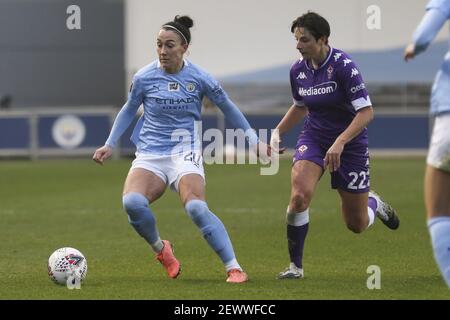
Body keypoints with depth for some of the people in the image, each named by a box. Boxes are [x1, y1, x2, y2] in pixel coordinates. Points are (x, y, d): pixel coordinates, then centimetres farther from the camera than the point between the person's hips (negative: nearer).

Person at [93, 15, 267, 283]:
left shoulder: (199, 78, -3)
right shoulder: (144, 78, -1)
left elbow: (228, 108, 12)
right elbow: (129, 111, 17)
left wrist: (254, 141, 13)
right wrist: (110, 145, 12)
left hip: (185, 153, -2)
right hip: (149, 155, 2)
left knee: (196, 208, -29)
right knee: (132, 202, -28)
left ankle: (234, 268, -22)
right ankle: (161, 248, 2)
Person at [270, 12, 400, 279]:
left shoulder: (344, 65, -21)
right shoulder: (298, 70, -3)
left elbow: (366, 112, -24)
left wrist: (339, 143, -33)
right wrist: (278, 133, 6)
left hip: (351, 144, -3)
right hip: (313, 138, 4)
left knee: (357, 225, 4)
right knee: (300, 195, -26)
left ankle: (374, 203, 41)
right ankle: (295, 265, -12)